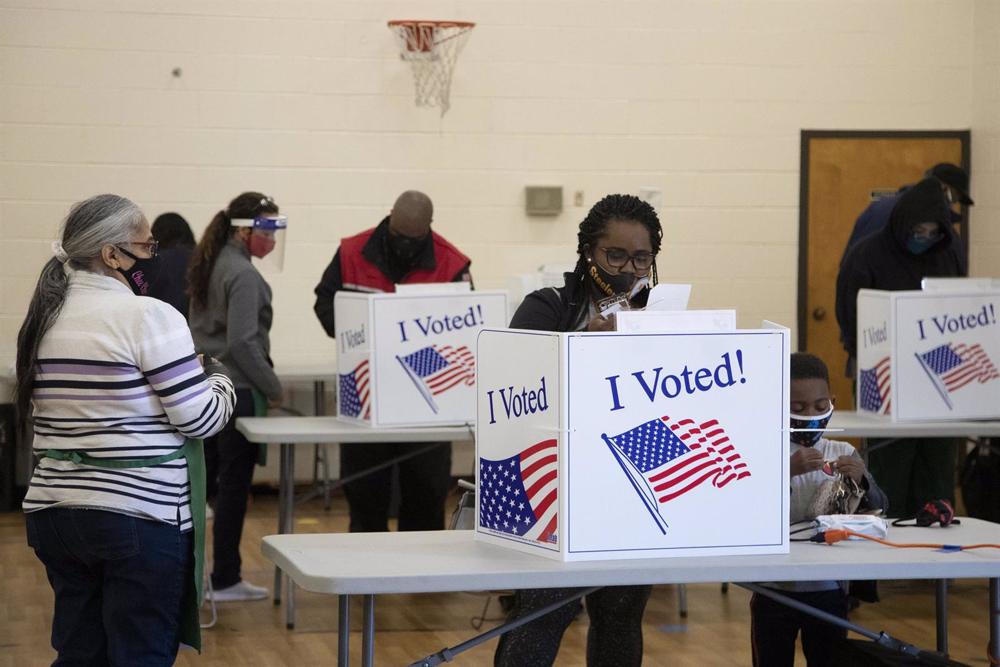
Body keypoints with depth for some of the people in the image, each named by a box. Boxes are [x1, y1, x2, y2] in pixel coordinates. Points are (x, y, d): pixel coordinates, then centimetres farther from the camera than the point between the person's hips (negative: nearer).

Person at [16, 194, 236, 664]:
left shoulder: (45, 319, 10)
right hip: (139, 516, -7)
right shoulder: (148, 317, -14)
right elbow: (200, 418, -14)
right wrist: (221, 386, 8)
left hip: (54, 511, 7)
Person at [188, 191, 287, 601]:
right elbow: (242, 342, -21)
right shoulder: (242, 274, -16)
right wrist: (273, 387, -11)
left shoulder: (209, 266, 12)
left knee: (205, 478, 13)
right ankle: (225, 580, 4)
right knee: (234, 484, -1)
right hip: (237, 390, -9)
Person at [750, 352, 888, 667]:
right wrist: (786, 472, -33)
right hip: (774, 590, -2)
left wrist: (861, 481, -18)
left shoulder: (843, 453, 2)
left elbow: (878, 512, 2)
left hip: (829, 590, 2)